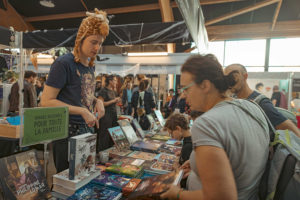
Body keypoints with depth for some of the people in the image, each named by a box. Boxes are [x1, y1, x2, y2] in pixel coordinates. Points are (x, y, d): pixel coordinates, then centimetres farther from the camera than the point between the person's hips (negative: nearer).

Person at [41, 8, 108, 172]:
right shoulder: (64, 63, -13)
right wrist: (82, 111, -20)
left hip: (88, 129, 8)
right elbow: (46, 101, -15)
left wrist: (97, 101, 0)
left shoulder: (91, 66, 10)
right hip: (68, 131, -7)